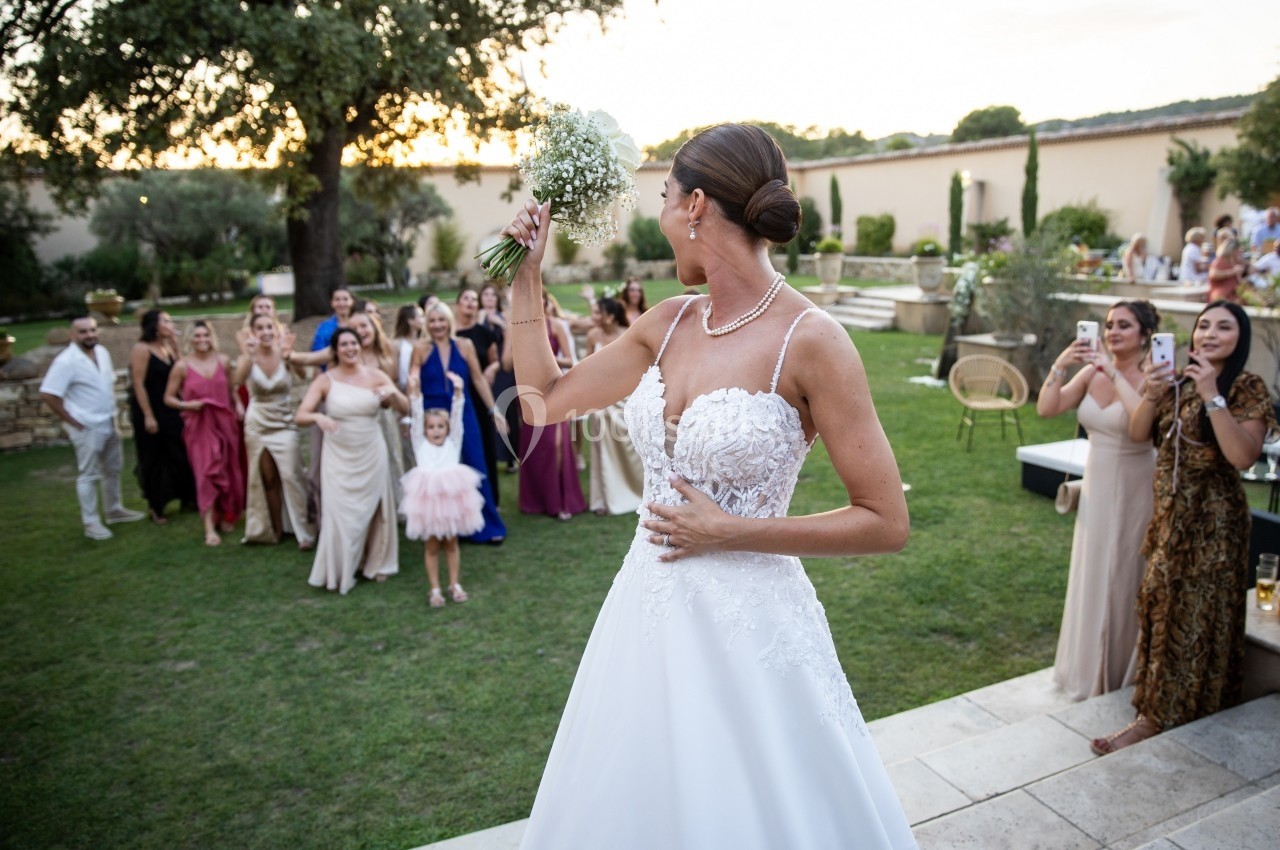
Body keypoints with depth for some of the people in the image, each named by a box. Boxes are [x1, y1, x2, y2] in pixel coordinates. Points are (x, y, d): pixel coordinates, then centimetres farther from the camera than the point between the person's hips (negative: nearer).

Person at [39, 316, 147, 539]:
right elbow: (47, 394, -21)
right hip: (86, 428, -8)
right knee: (89, 475, 1)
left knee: (112, 470, 19)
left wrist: (112, 411, 9)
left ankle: (114, 510, 35)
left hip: (109, 424, 8)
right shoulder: (66, 361, -19)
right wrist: (71, 421, -15)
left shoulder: (102, 352, 3)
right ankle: (91, 523, 10)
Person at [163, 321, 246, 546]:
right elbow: (168, 397, 2)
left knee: (229, 472, 10)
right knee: (207, 473, -9)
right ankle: (210, 528, -7)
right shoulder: (182, 366, -4)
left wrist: (238, 406, -1)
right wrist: (185, 405, -15)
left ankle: (226, 516, 30)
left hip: (225, 423, 3)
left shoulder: (223, 361, 4)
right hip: (199, 426, -3)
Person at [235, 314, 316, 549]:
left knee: (290, 475, -8)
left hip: (284, 422, -1)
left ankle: (304, 532, -1)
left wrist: (289, 356, -55)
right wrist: (248, 356, -50)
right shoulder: (248, 356, -9)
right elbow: (239, 381, -29)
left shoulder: (284, 353, -11)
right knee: (268, 478, 9)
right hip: (258, 424, 1)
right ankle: (276, 529, 22)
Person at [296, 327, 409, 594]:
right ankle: (340, 572, 14)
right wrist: (317, 417, -33)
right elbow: (300, 416, -11)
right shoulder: (324, 380, -5)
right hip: (339, 457, -1)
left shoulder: (376, 376, -2)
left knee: (372, 509, 10)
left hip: (371, 454, 2)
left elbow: (405, 408, -4)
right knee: (341, 513, -1)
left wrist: (393, 392, -25)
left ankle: (375, 564, 27)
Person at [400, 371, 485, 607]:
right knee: (432, 546, 9)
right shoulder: (421, 445, 7)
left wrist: (458, 393, -11)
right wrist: (415, 393, -11)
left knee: (451, 543, 13)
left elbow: (457, 418, -1)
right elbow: (417, 418, -1)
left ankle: (455, 585, 23)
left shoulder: (453, 443, 9)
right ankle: (435, 589, 16)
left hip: (451, 497, 1)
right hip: (428, 498, -1)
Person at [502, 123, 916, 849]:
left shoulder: (808, 340, -17)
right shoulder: (668, 325, 2)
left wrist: (727, 531, -16)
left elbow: (886, 522, -15)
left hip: (747, 625, -6)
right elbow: (545, 401, 10)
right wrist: (527, 274, 7)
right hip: (647, 613, 6)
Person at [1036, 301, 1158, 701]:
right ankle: (1089, 669, 34)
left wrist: (1114, 374, -30)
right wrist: (1059, 366, -16)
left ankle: (1124, 674, 26)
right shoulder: (1092, 372, 0)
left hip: (1134, 489, -5)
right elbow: (1046, 409, -5)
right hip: (1097, 486, 5)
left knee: (1125, 577, 6)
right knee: (1092, 577, 15)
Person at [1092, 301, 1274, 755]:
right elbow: (1137, 433, -2)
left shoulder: (1248, 389, -10)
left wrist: (1212, 396, -26)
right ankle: (1158, 701, 29)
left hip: (1212, 519, -6)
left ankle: (1157, 717, 7)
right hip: (1170, 512, 6)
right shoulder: (1178, 382, 5)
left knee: (1191, 615, 1)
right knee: (1161, 605, 13)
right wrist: (1151, 394, -19)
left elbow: (1243, 456, -22)